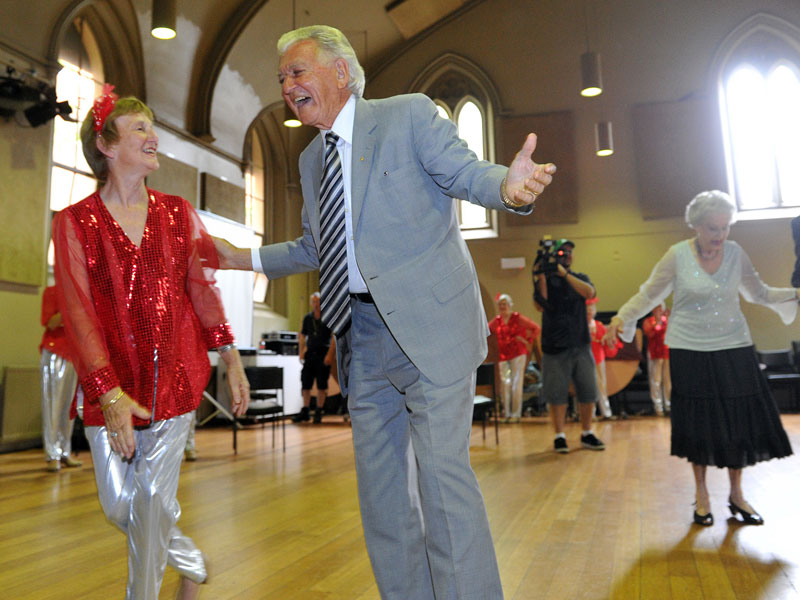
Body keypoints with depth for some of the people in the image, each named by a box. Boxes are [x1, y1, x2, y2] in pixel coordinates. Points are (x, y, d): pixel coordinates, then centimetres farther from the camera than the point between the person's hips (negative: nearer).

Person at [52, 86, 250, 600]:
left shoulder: (179, 214, 8)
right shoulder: (75, 222, -1)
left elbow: (202, 288, 7)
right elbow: (78, 311, -8)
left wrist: (230, 355, -2)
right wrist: (109, 391, -18)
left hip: (175, 375, 0)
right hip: (111, 385, 0)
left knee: (153, 499, 1)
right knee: (118, 505, 9)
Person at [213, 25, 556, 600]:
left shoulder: (409, 114, -1)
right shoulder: (311, 159, 18)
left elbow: (466, 171, -11)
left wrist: (508, 185, -34)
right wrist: (244, 258, 21)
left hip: (427, 324, -7)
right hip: (363, 336, 7)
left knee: (442, 471, -8)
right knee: (378, 478, 13)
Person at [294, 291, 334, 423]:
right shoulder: (307, 318, 9)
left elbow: (334, 337, -7)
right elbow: (302, 335, 17)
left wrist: (329, 355, -13)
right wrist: (301, 351, 6)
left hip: (323, 354, -4)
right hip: (310, 354, 4)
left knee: (321, 385, 2)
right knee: (305, 384, 4)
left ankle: (318, 412, 10)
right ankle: (305, 411, 12)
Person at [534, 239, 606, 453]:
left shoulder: (580, 278, 13)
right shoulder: (546, 280, 5)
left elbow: (589, 292, -10)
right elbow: (540, 305, -11)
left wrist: (564, 274, -18)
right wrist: (541, 276, -20)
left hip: (580, 345, 3)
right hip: (554, 347, -3)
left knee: (588, 391, 5)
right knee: (556, 394, 0)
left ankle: (587, 434, 18)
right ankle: (559, 436, 10)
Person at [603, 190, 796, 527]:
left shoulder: (736, 254, 1)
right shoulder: (677, 256, -8)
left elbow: (759, 293, 12)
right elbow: (649, 295, -4)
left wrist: (794, 295, -1)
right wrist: (621, 319, -15)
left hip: (734, 349, 3)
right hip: (690, 351, -3)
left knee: (740, 421, 4)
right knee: (699, 423, 5)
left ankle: (736, 494, 23)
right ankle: (701, 494, 23)